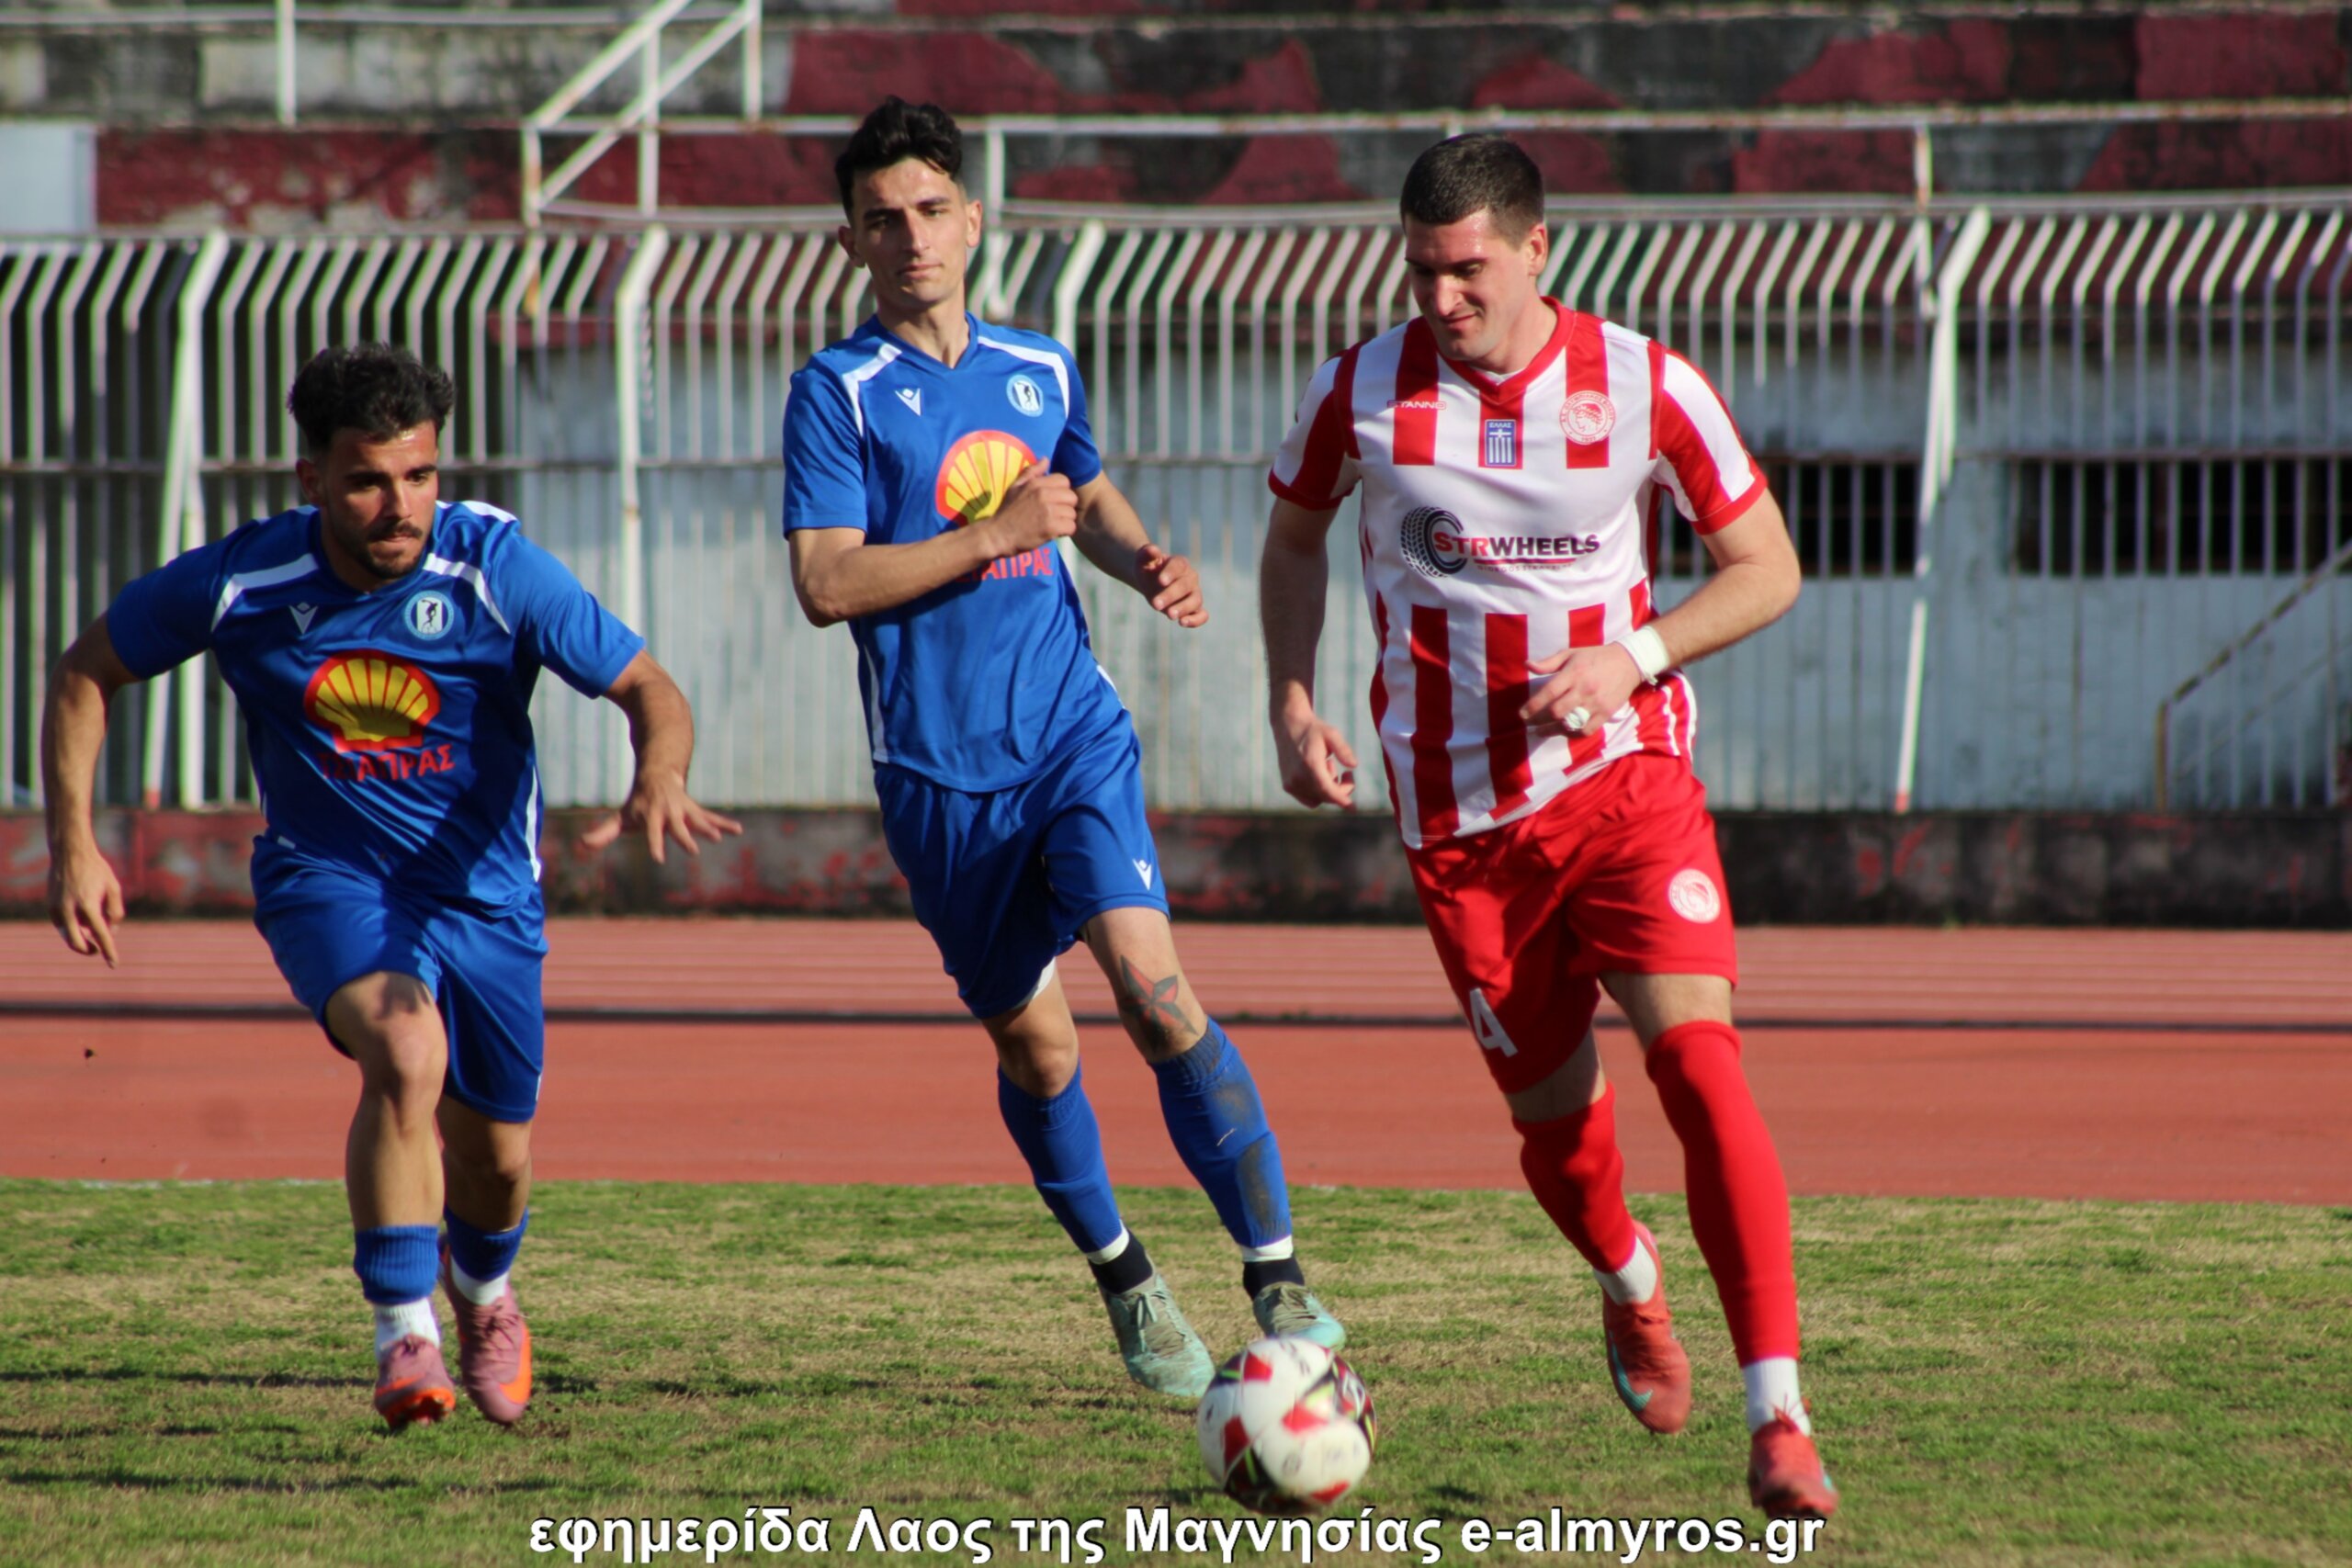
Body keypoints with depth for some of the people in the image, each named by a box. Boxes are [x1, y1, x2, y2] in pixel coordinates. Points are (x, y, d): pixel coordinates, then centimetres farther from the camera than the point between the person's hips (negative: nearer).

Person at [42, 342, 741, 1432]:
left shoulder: (495, 570, -20)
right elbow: (87, 672, 0)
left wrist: (659, 780, -40)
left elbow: (649, 690, -17)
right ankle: (403, 1342, -23)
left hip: (482, 889, 2)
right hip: (327, 881, -2)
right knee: (405, 1050, -32)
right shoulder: (239, 583, -17)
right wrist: (73, 842, -9)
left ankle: (483, 1303, 49)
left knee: (494, 1159, 12)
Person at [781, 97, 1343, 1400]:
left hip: (1075, 739, 1)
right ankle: (1122, 1278, 32)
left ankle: (1278, 1279, -17)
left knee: (1151, 982, -18)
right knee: (1031, 1044, 8)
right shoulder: (837, 391, -4)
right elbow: (826, 583, -14)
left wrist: (1148, 564, 8)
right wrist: (995, 536, -18)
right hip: (938, 775, -1)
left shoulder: (1041, 372, 10)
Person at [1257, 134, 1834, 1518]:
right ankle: (1631, 1288, 44)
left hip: (1625, 774, -2)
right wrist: (1293, 701, 3)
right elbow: (1295, 535, 17)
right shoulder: (1365, 393, -4)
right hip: (1462, 813, 2)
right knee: (1554, 1119, 6)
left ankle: (1781, 1421, -21)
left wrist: (1634, 655, -14)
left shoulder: (1646, 390, -7)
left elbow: (1768, 569, 2)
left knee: (1700, 1055, -20)